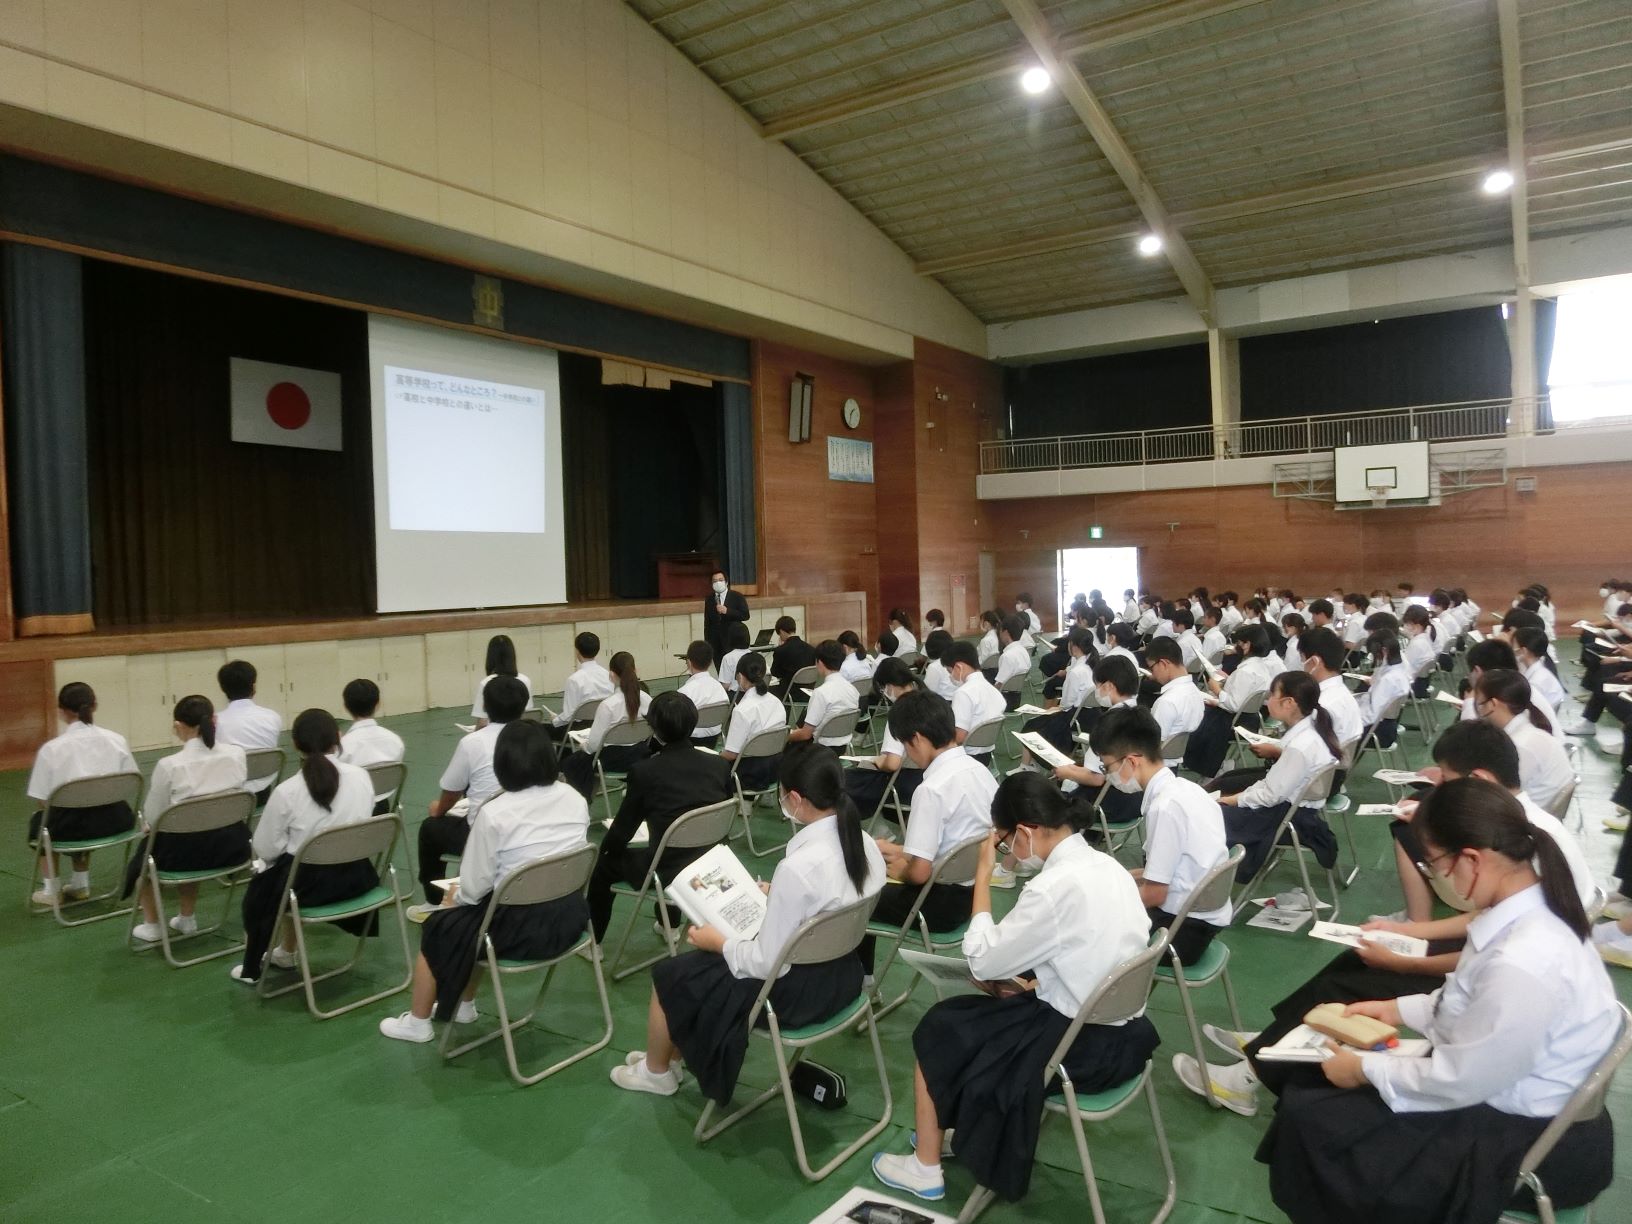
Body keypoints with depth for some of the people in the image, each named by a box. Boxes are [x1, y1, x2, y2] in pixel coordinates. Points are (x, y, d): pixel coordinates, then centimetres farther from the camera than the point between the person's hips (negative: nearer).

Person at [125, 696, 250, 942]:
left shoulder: (169, 765, -18)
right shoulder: (236, 754, -6)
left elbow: (154, 816, -5)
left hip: (186, 851, -4)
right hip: (232, 846, 4)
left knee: (145, 853, 30)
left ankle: (152, 926, 39)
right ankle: (186, 919, 45)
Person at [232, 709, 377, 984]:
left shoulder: (287, 792, -18)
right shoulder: (361, 776, -7)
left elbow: (265, 849, -8)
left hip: (309, 884, -4)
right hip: (355, 877, 4)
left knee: (258, 891, 29)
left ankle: (253, 967, 45)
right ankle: (286, 953, 49)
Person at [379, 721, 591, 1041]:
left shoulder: (494, 813, -20)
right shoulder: (575, 798, -3)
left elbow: (475, 886, -14)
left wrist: (456, 896, 10)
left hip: (520, 927, -6)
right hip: (569, 917, 6)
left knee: (439, 927, 21)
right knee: (468, 918, 30)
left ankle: (416, 1022, 36)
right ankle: (464, 1006, 43)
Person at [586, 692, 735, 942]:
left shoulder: (644, 771, -18)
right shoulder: (720, 765, -7)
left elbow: (622, 830, -7)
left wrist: (606, 845, 15)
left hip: (668, 873, -4)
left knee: (604, 862, 23)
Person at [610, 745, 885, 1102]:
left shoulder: (797, 867, -33)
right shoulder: (864, 842, -8)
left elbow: (768, 964, -25)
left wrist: (719, 942, -8)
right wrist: (775, 897, 14)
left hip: (794, 991, -8)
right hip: (842, 975, 8)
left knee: (670, 975, 15)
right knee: (701, 966, 25)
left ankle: (656, 1070, 41)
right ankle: (668, 1055, 43)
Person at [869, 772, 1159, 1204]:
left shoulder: (1054, 887, -26)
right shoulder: (1107, 865, 0)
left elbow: (982, 962, -16)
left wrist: (983, 876, -11)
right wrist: (1035, 984, 8)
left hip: (1082, 1045, -8)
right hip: (1121, 1030, 8)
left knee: (939, 1028, 10)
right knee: (969, 1015, 25)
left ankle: (925, 1168, 23)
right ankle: (963, 1129, 37)